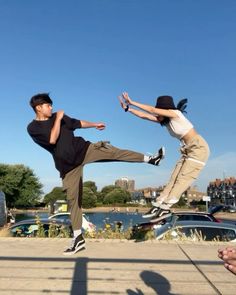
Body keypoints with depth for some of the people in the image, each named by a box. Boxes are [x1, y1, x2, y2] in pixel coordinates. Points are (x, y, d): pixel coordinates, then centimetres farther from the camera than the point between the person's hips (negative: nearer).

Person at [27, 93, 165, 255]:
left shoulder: (57, 116, 9)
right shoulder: (33, 128, -5)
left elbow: (77, 123, 23)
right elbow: (52, 139, -22)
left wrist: (95, 124, 29)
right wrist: (58, 119, -14)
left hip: (83, 149, 3)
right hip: (68, 165, -3)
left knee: (114, 152, -14)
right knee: (73, 199, 0)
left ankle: (150, 159, -7)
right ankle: (78, 238, 10)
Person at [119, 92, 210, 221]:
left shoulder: (175, 113, -15)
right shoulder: (164, 120, 7)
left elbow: (152, 110, -20)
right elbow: (144, 116, 4)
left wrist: (132, 102, -16)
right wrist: (127, 108, 1)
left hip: (199, 148, -8)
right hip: (188, 150, 8)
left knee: (183, 179, -13)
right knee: (174, 179, 0)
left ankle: (165, 208, -17)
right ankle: (157, 205, -4)